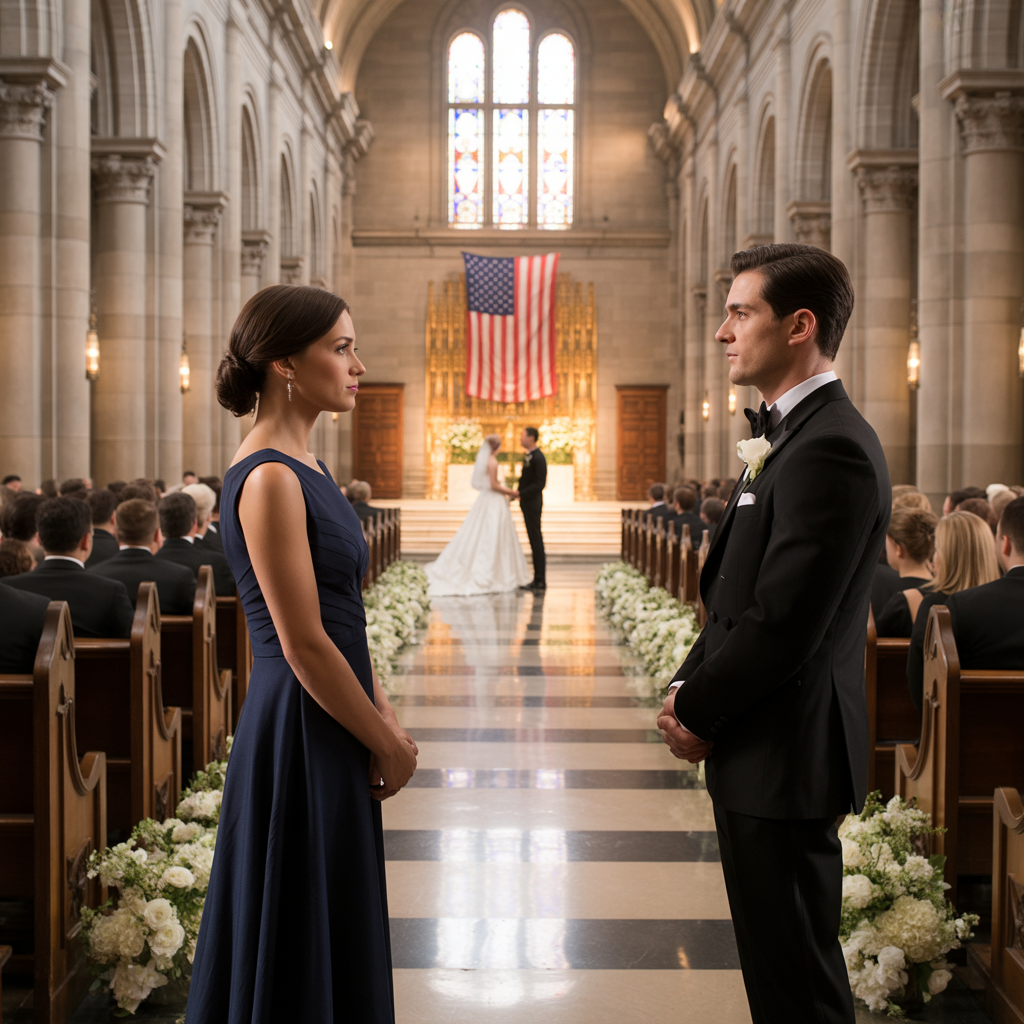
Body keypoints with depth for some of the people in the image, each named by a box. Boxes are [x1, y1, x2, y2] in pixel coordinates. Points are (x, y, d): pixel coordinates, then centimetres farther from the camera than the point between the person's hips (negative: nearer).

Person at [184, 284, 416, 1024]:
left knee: (335, 945, 18)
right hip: (302, 737, -9)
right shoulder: (268, 478, -18)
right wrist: (389, 744, -10)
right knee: (300, 948, 4)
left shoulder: (305, 468, 11)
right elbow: (303, 645, -20)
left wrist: (386, 720, 7)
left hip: (335, 729, 9)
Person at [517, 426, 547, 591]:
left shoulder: (538, 458, -16)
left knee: (536, 540, -6)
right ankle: (539, 580, 15)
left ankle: (540, 581, -2)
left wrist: (520, 494, -19)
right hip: (527, 503, 10)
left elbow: (539, 484, -21)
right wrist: (519, 493, 7)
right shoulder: (529, 456, 14)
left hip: (533, 503, -10)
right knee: (535, 541, 11)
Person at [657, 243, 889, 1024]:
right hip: (767, 749, 10)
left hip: (784, 755, -10)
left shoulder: (828, 447, -20)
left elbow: (783, 623, -23)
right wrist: (689, 687, 4)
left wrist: (694, 711, -10)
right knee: (778, 957, 19)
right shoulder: (798, 434, 13)